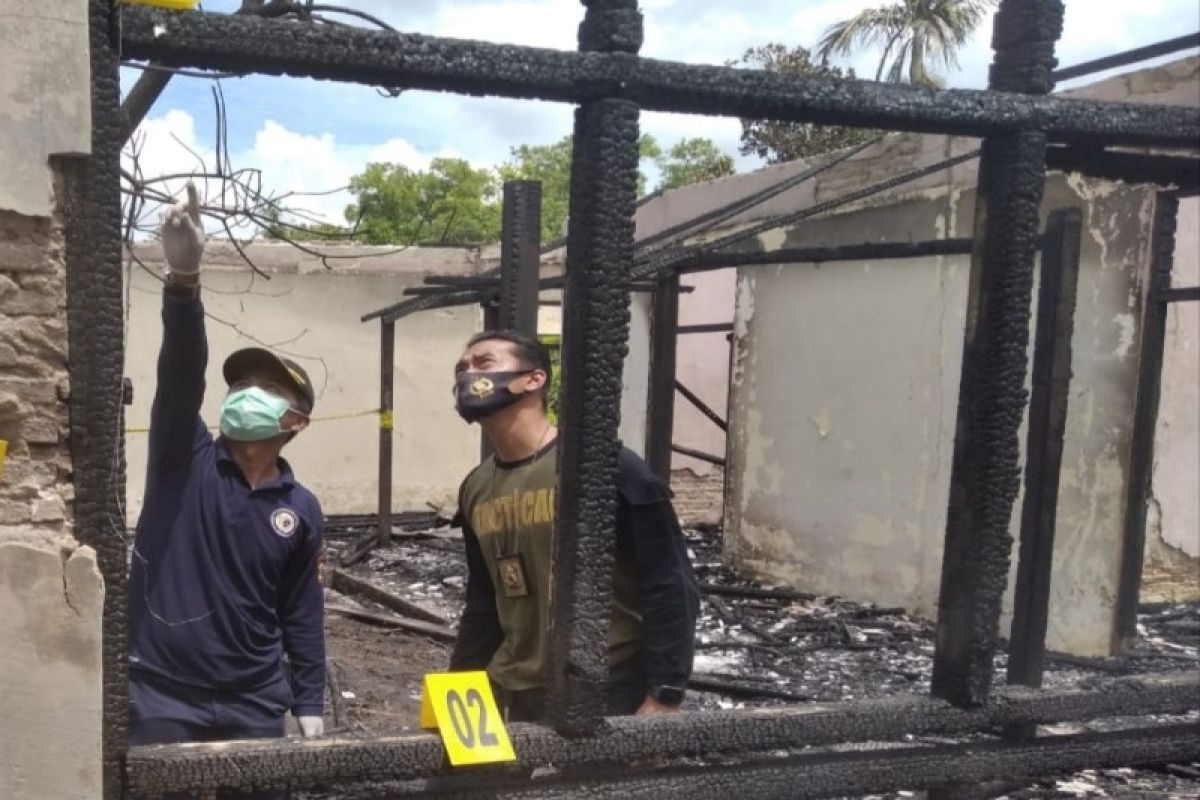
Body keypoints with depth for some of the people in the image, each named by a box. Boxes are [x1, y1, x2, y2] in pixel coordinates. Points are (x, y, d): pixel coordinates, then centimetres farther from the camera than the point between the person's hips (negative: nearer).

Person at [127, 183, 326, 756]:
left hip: (254, 704, 2)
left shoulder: (301, 510, -1)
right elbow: (181, 371, -23)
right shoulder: (184, 460, -6)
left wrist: (309, 707, 4)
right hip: (161, 696, -1)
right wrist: (183, 278, -38)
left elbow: (301, 616, 5)